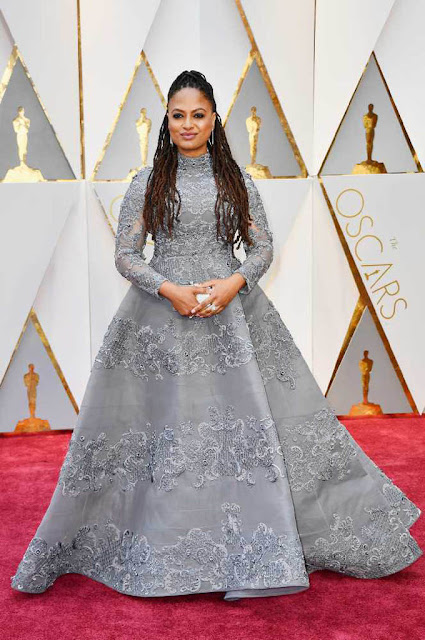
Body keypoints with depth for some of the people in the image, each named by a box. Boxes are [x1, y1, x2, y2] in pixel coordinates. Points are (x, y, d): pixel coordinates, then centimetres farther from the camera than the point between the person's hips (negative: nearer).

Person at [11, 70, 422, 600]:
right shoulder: (147, 182, 6)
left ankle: (252, 557, 9)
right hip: (162, 317, 0)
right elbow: (125, 256, 2)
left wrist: (234, 282, -11)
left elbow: (263, 248, 8)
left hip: (232, 311, 1)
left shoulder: (237, 180, 9)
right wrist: (169, 289, -13)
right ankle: (158, 549, 19)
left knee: (244, 419, -2)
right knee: (163, 431, 1)